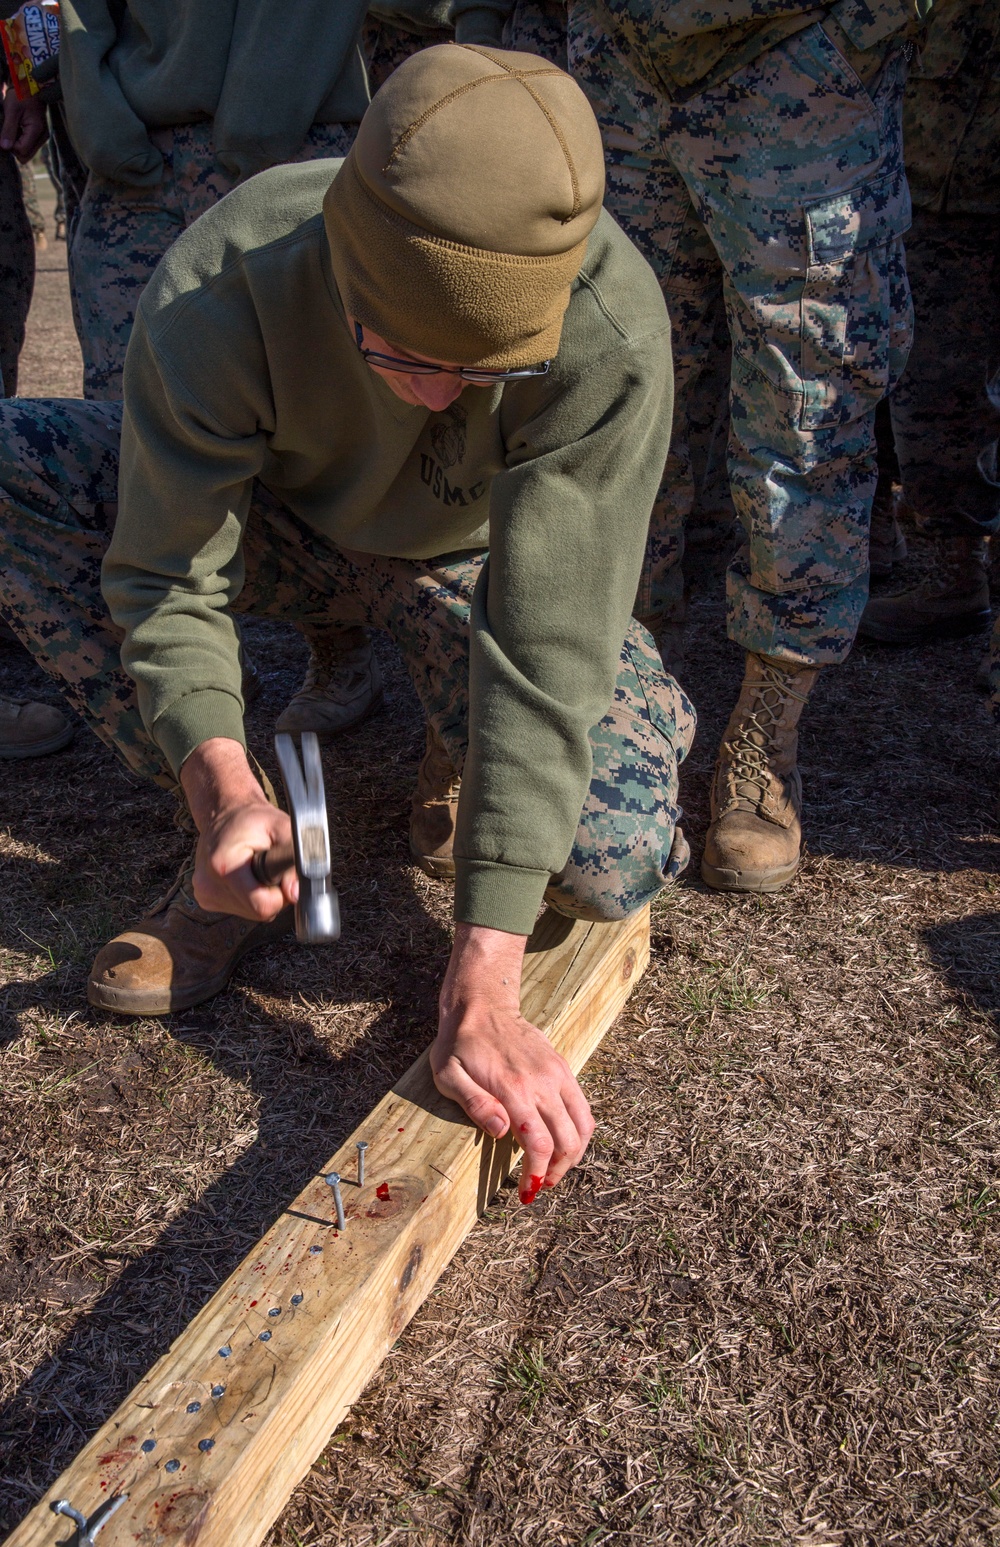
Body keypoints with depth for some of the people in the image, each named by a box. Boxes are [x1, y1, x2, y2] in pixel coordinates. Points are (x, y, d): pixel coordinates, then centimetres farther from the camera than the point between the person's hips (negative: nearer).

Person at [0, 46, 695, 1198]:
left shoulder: (609, 335, -35)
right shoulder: (218, 286, -32)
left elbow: (551, 647, -36)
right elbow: (166, 576, -25)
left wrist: (479, 993, -40)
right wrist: (222, 790, -45)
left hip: (467, 564, -2)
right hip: (276, 521, 3)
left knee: (613, 858, -28)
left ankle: (459, 757, 9)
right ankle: (245, 842, -12)